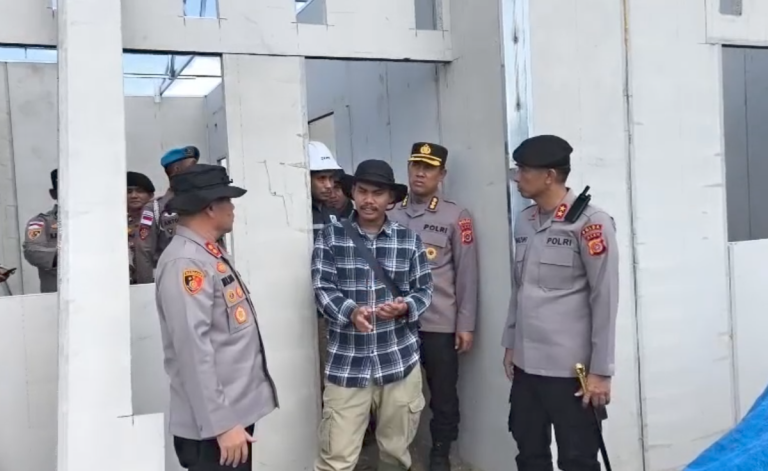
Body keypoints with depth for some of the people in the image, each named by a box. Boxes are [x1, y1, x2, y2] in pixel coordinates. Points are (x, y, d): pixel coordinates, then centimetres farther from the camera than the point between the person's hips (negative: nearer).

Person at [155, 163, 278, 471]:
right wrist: (221, 424, -22)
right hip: (212, 426, -9)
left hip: (238, 411, 9)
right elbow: (194, 350, -24)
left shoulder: (211, 254, 11)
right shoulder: (185, 262, -19)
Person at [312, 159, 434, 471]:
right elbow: (322, 289, -6)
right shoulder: (330, 237, 0)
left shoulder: (409, 240, 5)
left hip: (400, 361, 2)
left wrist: (405, 308, -17)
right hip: (346, 363, -2)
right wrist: (351, 312, -26)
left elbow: (424, 290, 6)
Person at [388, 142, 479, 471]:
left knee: (443, 394, 9)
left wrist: (466, 324, -5)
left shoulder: (456, 217, -1)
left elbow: (467, 274, -2)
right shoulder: (391, 215, 6)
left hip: (440, 324, -2)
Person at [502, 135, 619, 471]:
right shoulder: (524, 221, 9)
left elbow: (605, 300, -11)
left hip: (571, 367, -6)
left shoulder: (590, 222, -11)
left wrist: (601, 370, -11)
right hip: (526, 363, 7)